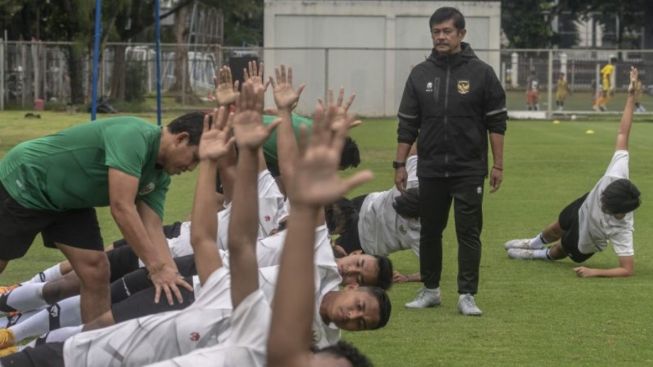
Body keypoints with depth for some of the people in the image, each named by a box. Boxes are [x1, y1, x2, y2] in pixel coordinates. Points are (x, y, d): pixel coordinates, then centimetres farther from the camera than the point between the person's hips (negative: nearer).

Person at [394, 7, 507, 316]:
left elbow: (496, 123, -1)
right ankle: (430, 290, 22)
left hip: (469, 169, -3)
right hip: (430, 169, 3)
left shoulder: (481, 73, -2)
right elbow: (407, 124, 9)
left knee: (469, 232, -2)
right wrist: (400, 164, 5)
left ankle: (467, 295, 3)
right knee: (429, 231, 10)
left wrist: (498, 165, -4)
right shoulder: (420, 74, 5)